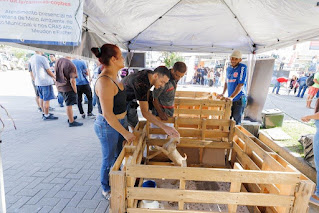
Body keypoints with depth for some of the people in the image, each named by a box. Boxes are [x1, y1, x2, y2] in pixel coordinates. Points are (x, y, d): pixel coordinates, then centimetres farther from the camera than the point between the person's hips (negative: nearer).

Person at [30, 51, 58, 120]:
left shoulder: (31, 58, 10)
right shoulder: (43, 58, -15)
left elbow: (32, 71, 17)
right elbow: (48, 71, -12)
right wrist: (54, 77, 3)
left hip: (37, 82, 8)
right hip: (46, 81, -8)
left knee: (41, 98, 16)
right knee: (47, 99, -2)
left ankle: (44, 113, 26)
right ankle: (46, 116, 3)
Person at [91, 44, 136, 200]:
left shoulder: (114, 77, 4)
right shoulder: (105, 82, -27)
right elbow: (108, 114, -28)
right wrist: (125, 133, -21)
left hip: (119, 122, 9)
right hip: (108, 127, -9)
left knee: (118, 156, 24)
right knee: (109, 159, 11)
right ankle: (106, 190, 37)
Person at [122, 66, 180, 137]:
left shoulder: (150, 73, -15)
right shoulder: (141, 84, -41)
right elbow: (144, 113, -45)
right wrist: (165, 127, -52)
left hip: (131, 99, 8)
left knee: (135, 125, 12)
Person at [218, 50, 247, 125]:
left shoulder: (242, 67, -10)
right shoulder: (228, 68, 9)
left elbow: (240, 85, -18)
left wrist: (231, 97, -22)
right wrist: (223, 94, 17)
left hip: (239, 99, -6)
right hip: (230, 99, 6)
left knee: (237, 121, 0)